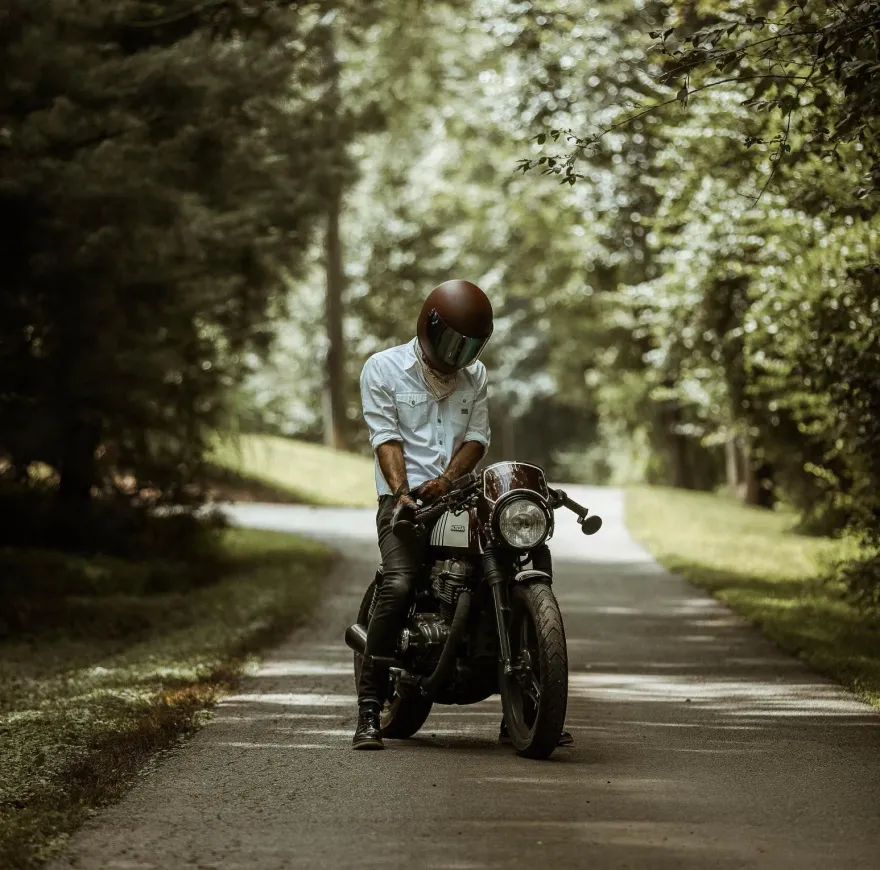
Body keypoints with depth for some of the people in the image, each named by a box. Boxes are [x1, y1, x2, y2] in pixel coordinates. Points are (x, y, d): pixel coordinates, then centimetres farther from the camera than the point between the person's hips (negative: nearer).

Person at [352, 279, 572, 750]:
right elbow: (386, 437, -5)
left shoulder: (475, 375, 18)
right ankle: (369, 708, -22)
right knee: (398, 585, -28)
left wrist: (446, 480, -11)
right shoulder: (383, 368, 5)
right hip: (404, 499, -4)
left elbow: (477, 437, 8)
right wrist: (402, 492, -20)